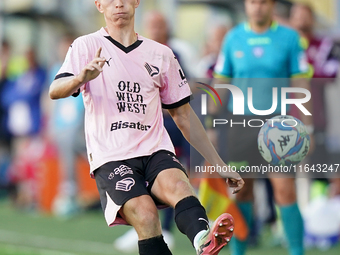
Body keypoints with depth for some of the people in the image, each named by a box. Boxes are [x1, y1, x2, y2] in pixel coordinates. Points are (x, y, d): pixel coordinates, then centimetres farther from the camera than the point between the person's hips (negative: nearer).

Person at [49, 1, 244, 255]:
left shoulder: (161, 55, 18)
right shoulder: (86, 46, 8)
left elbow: (183, 115, 24)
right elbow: (55, 91, -8)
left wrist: (220, 166, 19)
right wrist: (82, 77, -32)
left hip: (156, 151, 2)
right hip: (111, 158, -2)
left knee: (176, 184, -33)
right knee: (145, 214, -30)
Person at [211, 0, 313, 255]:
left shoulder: (289, 38, 0)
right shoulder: (233, 39, 6)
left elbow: (301, 84, 1)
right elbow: (220, 83, 10)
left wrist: (307, 128, -4)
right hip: (240, 122, 2)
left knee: (285, 190, -10)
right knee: (241, 192, 3)